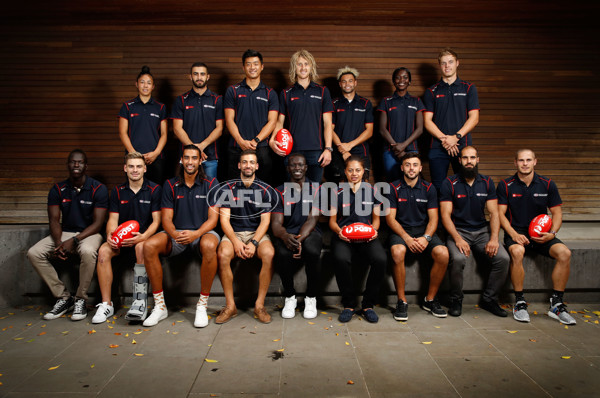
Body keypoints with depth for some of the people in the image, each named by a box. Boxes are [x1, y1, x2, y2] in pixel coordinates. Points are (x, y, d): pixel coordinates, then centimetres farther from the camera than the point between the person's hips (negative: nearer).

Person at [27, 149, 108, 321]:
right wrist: (58, 243, -19)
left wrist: (73, 241, -23)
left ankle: (80, 300, -19)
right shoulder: (58, 189, 5)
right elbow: (54, 220, 1)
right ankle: (63, 297, -9)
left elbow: (97, 223, -12)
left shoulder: (98, 189, -8)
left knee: (88, 251, -38)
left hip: (89, 233, -4)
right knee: (34, 253, -18)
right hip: (65, 233, 5)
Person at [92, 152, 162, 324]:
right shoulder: (118, 191, 11)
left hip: (145, 236, -3)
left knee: (141, 247, -37)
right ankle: (106, 304, -19)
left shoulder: (154, 190, 0)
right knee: (103, 251, -26)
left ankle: (140, 302, -33)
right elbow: (113, 219, 7)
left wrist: (143, 236, -24)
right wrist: (110, 235, -16)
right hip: (122, 239, 4)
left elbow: (156, 221, -5)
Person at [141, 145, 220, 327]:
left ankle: (202, 306, -24)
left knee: (209, 245, -39)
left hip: (202, 232, -2)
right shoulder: (171, 185, 9)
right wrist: (174, 234, -21)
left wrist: (195, 234, -23)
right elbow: (166, 219, 3)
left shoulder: (211, 184, 2)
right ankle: (160, 306, -15)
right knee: (149, 245, -27)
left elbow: (213, 218, -4)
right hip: (176, 233, 3)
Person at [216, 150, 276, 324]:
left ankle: (260, 305, -18)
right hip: (234, 233, 0)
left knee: (269, 253, -32)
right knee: (223, 254, -32)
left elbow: (265, 220, -2)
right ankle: (230, 306, -17)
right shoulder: (229, 188, 5)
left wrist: (254, 243, -18)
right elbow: (224, 219, -1)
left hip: (257, 233, 0)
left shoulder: (265, 190, 4)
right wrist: (236, 242, -17)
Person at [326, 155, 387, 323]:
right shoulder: (337, 192, 8)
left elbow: (376, 218, 15)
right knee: (341, 259, -34)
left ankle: (368, 305, -10)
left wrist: (374, 229, -7)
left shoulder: (372, 190, 11)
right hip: (343, 235, -1)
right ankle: (348, 304, -13)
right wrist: (338, 231, -12)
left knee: (381, 259, -30)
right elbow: (332, 220, 9)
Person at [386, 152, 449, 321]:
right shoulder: (393, 188, 1)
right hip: (400, 231, -2)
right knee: (398, 252, -35)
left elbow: (433, 218, 4)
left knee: (443, 253, -26)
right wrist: (406, 238, -18)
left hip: (424, 230, 2)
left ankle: (430, 299, -6)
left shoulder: (428, 188, 7)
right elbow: (390, 218, -4)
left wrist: (426, 238, -15)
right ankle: (402, 301, -19)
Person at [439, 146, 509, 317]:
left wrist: (494, 238, -12)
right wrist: (458, 239, -22)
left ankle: (489, 299, 1)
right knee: (458, 259, -32)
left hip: (482, 231, 4)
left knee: (503, 258, -20)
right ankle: (456, 300, -7)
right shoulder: (450, 183, -2)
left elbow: (494, 213, 4)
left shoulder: (487, 183, 8)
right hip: (458, 231, -3)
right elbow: (445, 215, -7)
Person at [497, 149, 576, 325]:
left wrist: (552, 233, -9)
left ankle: (556, 304, -11)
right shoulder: (505, 185, 1)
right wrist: (514, 234, -17)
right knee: (517, 252, -36)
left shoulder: (547, 184, 6)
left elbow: (557, 213, 9)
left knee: (564, 252, -25)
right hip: (515, 233, -3)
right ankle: (519, 302, -20)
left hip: (541, 234, 3)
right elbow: (501, 214, -3)